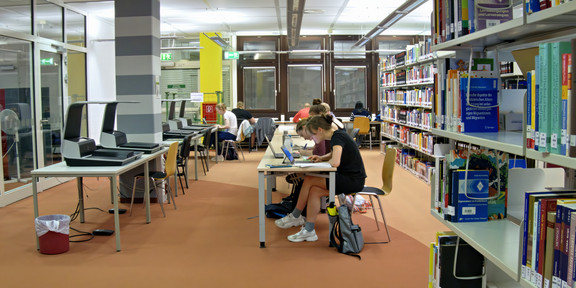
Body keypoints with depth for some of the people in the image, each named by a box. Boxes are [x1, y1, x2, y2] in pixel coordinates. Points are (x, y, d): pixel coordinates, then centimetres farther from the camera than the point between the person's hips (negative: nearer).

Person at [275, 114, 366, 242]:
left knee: (309, 181, -11)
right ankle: (309, 231, -1)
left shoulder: (338, 137, -18)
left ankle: (295, 217, 4)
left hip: (353, 181, -9)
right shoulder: (336, 135, 10)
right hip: (346, 178, 9)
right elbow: (333, 154, 30)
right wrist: (321, 158, 10)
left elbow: (335, 162, -32)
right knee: (314, 191, -4)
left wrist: (327, 161, -8)